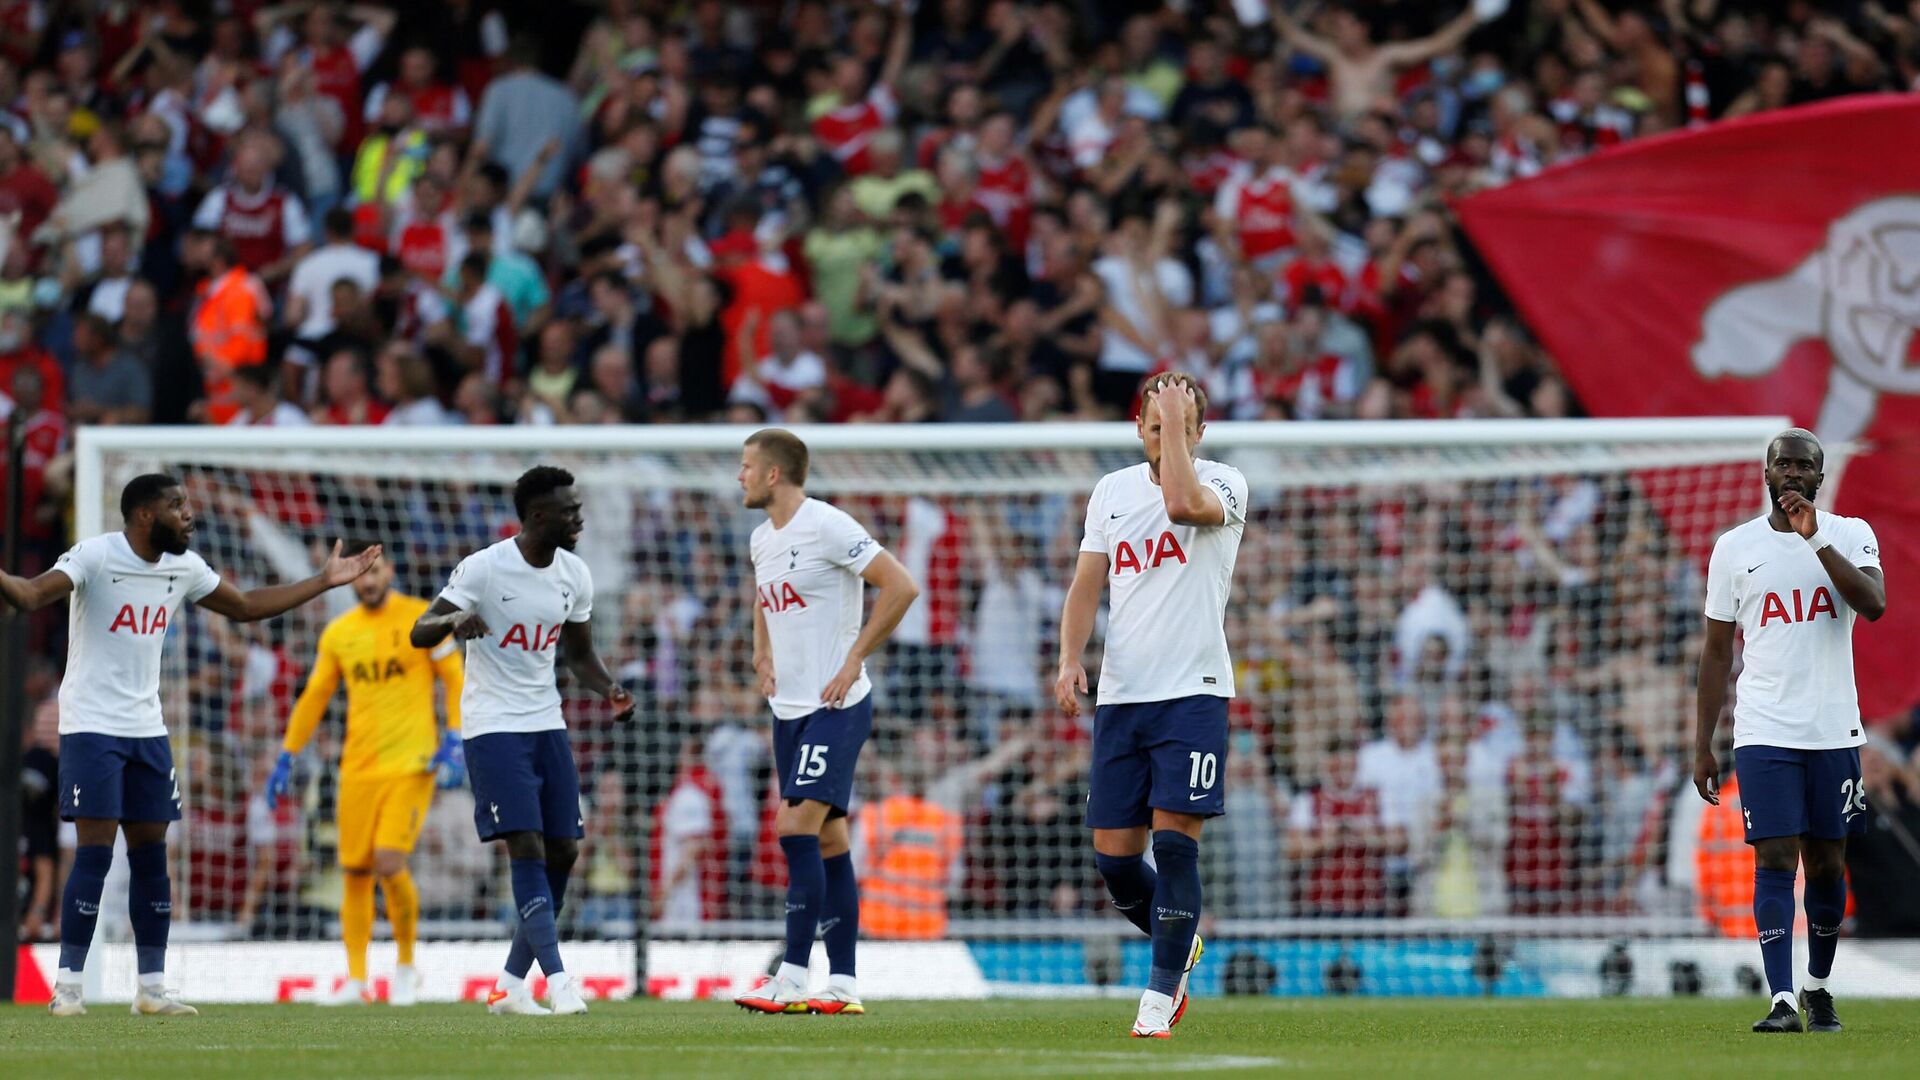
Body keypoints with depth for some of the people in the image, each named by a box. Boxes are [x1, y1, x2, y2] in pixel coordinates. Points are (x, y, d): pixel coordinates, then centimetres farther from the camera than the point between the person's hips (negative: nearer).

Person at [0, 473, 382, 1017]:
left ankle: (152, 987, 11)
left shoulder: (184, 568, 8)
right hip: (91, 726, -7)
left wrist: (324, 581, 20)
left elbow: (245, 606, 22)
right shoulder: (95, 557, -12)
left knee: (152, 854, 6)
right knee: (94, 852, -11)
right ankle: (67, 986, -7)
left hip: (147, 728, 7)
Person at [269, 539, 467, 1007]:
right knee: (356, 871, 1)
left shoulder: (421, 618, 0)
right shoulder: (338, 634, 10)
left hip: (411, 765, -4)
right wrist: (286, 759, 12)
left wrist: (454, 742, -9)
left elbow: (455, 679, 2)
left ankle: (407, 965, 3)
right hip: (358, 770, 4)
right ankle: (356, 978, 9)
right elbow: (313, 699, 16)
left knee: (389, 863, -16)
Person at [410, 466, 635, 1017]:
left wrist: (608, 689, -4)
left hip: (547, 723, 7)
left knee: (563, 851, 3)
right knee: (526, 845, -16)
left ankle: (511, 984, 14)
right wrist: (454, 620, -37)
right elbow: (420, 633, -14)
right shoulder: (484, 568, -13)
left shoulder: (574, 575, 6)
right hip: (493, 724, -7)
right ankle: (557, 979, -19)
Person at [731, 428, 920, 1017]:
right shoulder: (762, 538, 13)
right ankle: (842, 985, 9)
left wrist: (853, 660, -15)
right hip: (788, 707, 8)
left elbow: (900, 587, -17)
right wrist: (763, 655, 17)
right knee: (828, 843, 8)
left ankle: (792, 979, -19)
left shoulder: (828, 526, -13)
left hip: (835, 706, -8)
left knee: (798, 826, -17)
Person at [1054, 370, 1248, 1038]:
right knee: (1113, 856, 3)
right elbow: (1086, 585, 14)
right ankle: (1178, 946, 30)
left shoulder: (1223, 483, -2)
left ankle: (1160, 997, -8)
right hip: (1120, 697, 5)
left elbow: (1184, 503, -26)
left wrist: (1177, 421, -16)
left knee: (1174, 841, -13)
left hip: (1193, 692, -5)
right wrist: (1070, 659, -1)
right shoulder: (1111, 491, 13)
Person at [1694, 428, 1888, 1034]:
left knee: (1827, 864, 8)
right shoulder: (1735, 547, 5)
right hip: (1765, 732, -1)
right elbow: (1717, 650, 8)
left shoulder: (1850, 535, 3)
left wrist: (1815, 538, -22)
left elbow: (1874, 604, -17)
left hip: (1834, 731, 1)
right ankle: (1782, 1002, -14)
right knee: (1775, 860, -10)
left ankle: (1818, 986, 26)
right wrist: (1702, 746, 5)